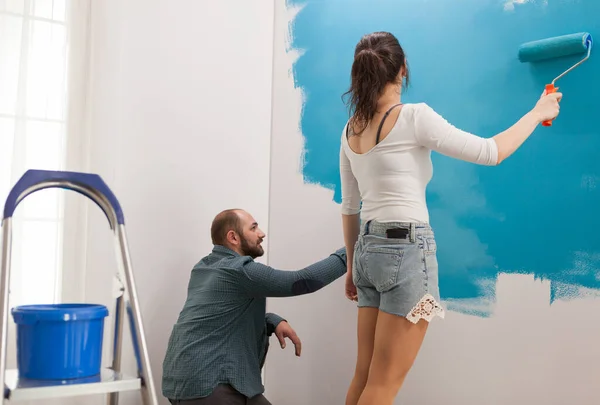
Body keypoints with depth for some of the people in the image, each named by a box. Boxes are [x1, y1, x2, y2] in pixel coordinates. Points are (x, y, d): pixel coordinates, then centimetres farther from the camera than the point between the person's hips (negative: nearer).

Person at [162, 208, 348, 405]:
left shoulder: (204, 267, 14)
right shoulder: (239, 270, -15)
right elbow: (303, 281, -18)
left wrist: (274, 321, 4)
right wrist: (347, 254, -9)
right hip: (203, 384, -10)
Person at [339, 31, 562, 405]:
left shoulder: (351, 130, 8)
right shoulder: (413, 117, -12)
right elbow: (490, 153, -8)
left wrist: (353, 265, 24)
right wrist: (538, 112, 7)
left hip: (370, 249, 7)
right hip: (407, 250, -7)